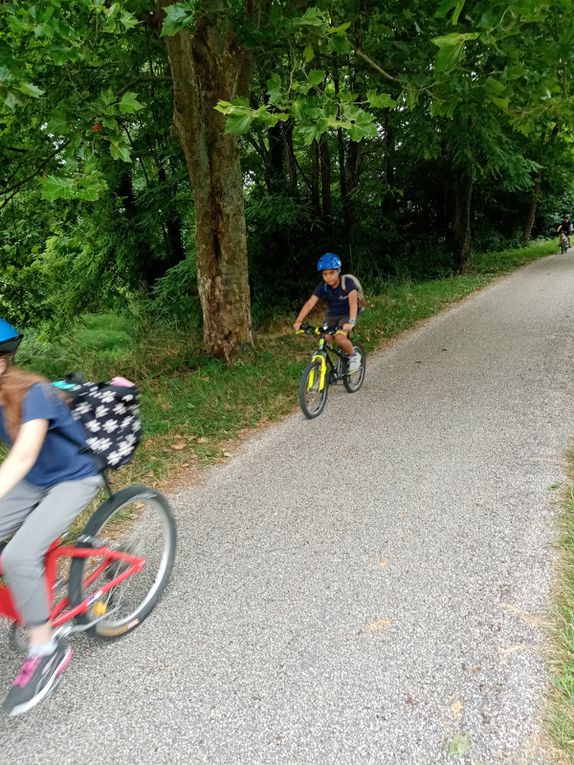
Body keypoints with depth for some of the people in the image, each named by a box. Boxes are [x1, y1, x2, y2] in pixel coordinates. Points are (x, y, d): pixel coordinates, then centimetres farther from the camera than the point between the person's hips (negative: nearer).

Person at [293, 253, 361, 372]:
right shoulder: (323, 286, -14)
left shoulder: (347, 282, -23)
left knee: (340, 338, -28)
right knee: (326, 340, -18)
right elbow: (310, 303, -22)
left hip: (347, 315, -4)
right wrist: (298, 321, -35)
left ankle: (354, 356, -1)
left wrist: (351, 322, -53)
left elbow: (353, 303, -36)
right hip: (332, 315, 4)